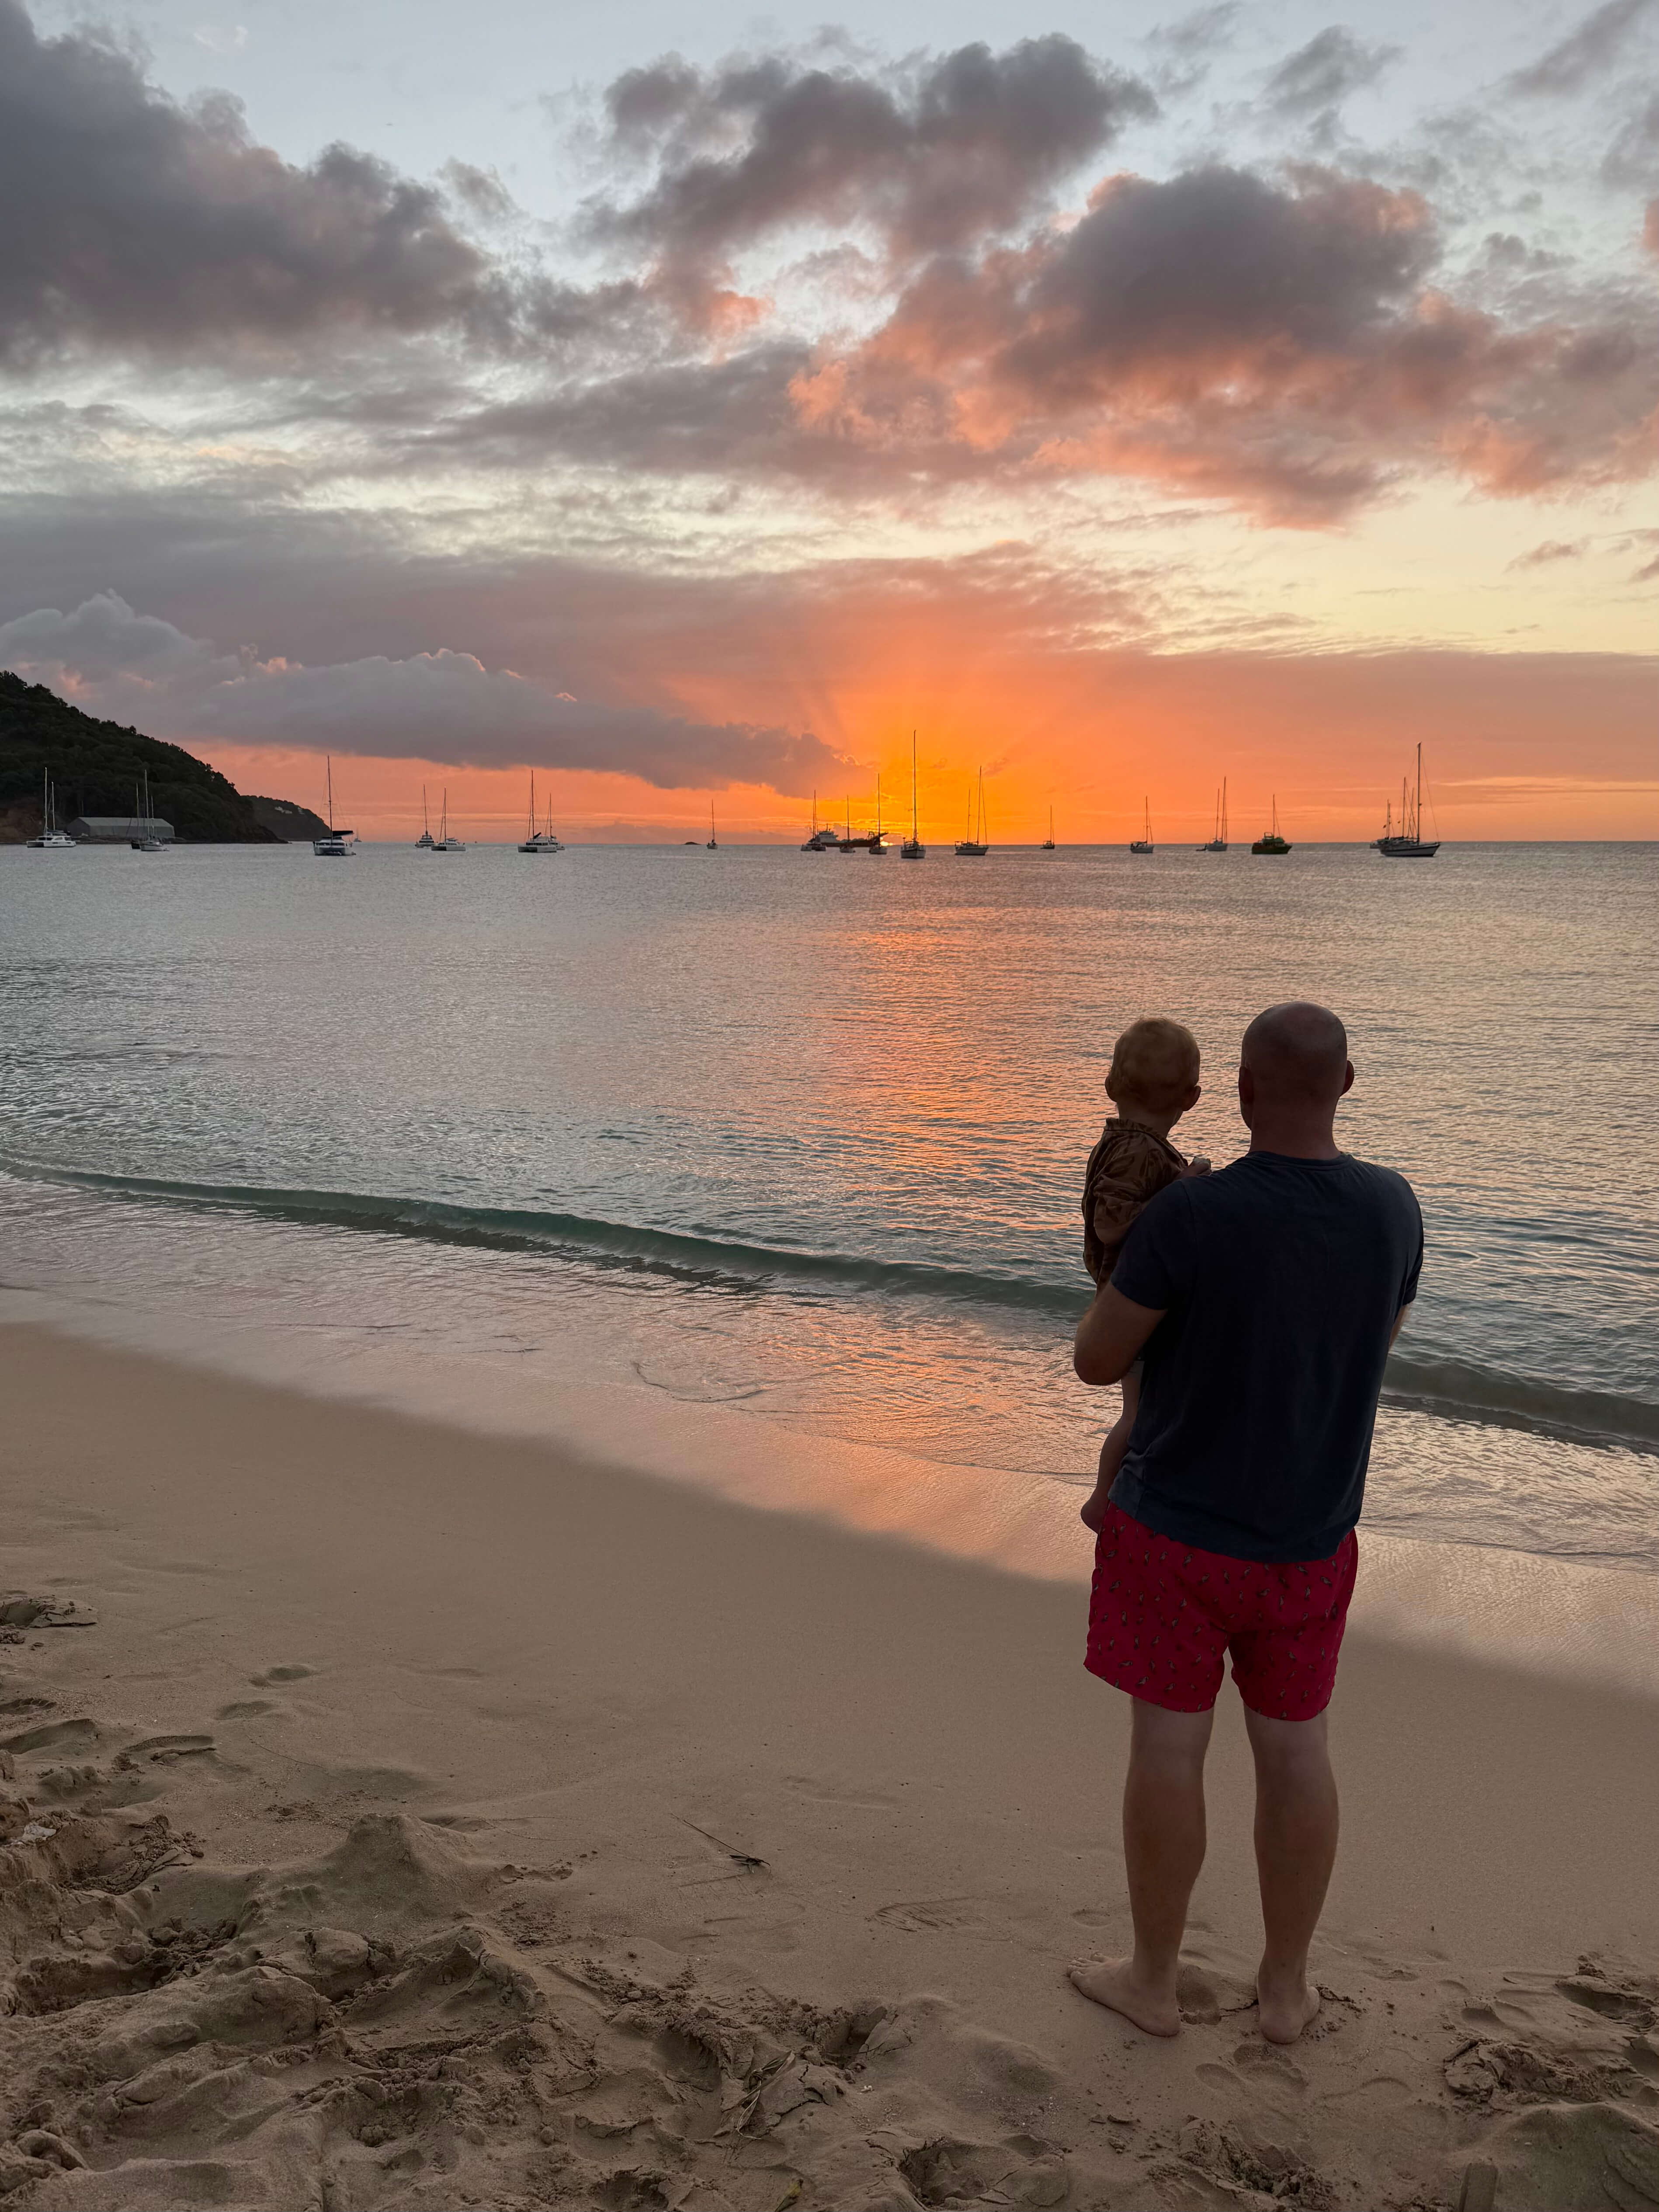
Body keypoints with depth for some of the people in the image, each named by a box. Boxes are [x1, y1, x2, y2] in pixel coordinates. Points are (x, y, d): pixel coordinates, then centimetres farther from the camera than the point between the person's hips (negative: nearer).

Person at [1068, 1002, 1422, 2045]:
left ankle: (1154, 1979, 24)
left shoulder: (1189, 1213, -24)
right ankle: (1287, 1987, 29)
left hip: (1176, 1528, -4)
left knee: (1168, 1745, 9)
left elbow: (1097, 1360, -12)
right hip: (1310, 1537, 4)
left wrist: (1124, 1275, 6)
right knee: (1297, 1747, 16)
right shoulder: (1392, 1206, -8)